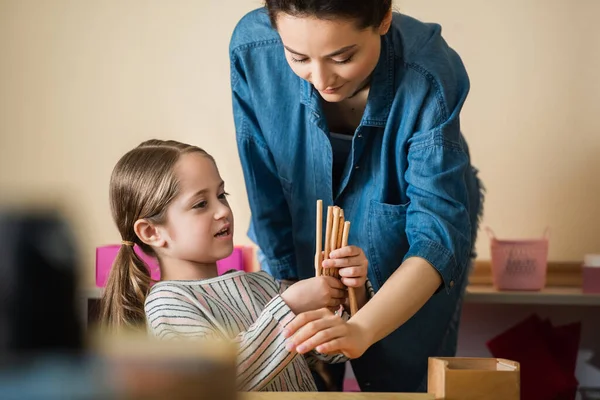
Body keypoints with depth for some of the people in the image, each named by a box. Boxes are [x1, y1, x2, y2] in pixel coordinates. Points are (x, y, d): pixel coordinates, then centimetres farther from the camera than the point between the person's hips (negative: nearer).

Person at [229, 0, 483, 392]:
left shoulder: (431, 76, -34)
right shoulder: (252, 48, -28)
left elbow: (436, 232, -35)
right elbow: (267, 195, -16)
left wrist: (363, 329, -50)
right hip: (306, 240, 2)